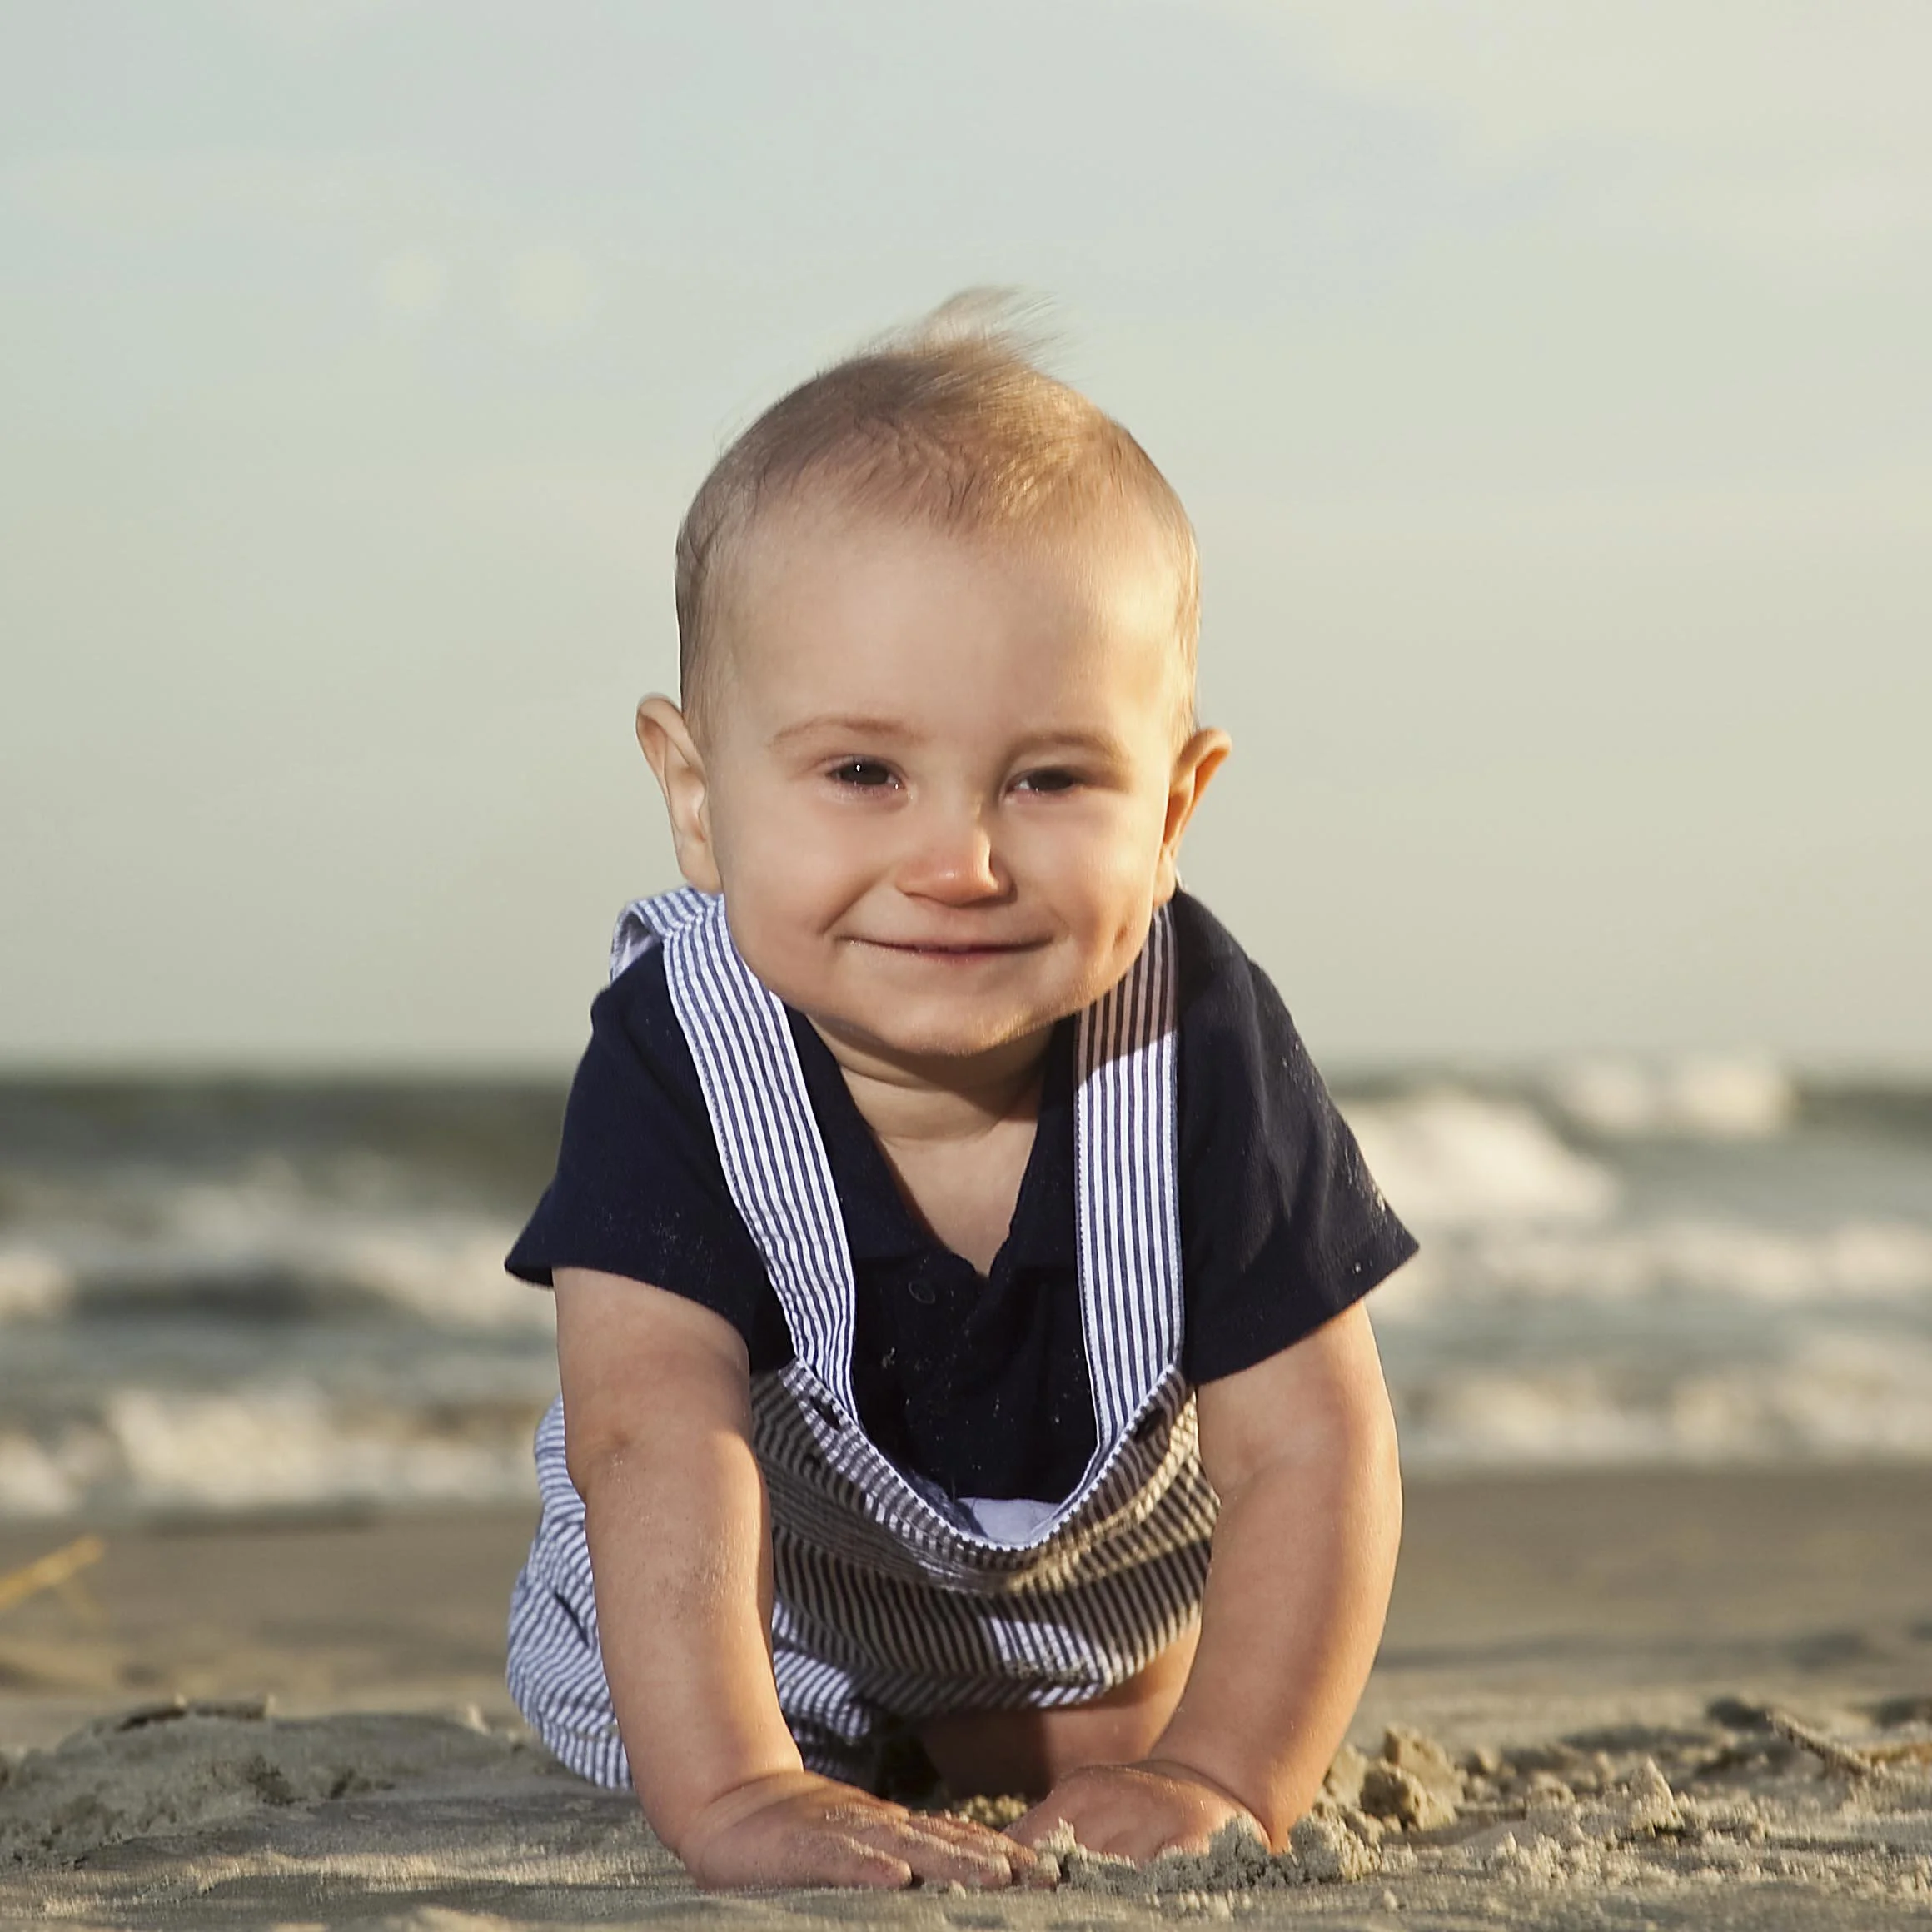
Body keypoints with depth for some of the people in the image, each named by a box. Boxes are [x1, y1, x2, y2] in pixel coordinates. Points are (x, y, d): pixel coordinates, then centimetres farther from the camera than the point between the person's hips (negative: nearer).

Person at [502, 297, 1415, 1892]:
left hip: (1103, 1550, 0)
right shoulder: (674, 1060, -39)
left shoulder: (1197, 1052, -35)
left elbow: (1309, 1452, -31)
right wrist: (729, 1792, -61)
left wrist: (1221, 1776, -42)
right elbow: (661, 1443, -49)